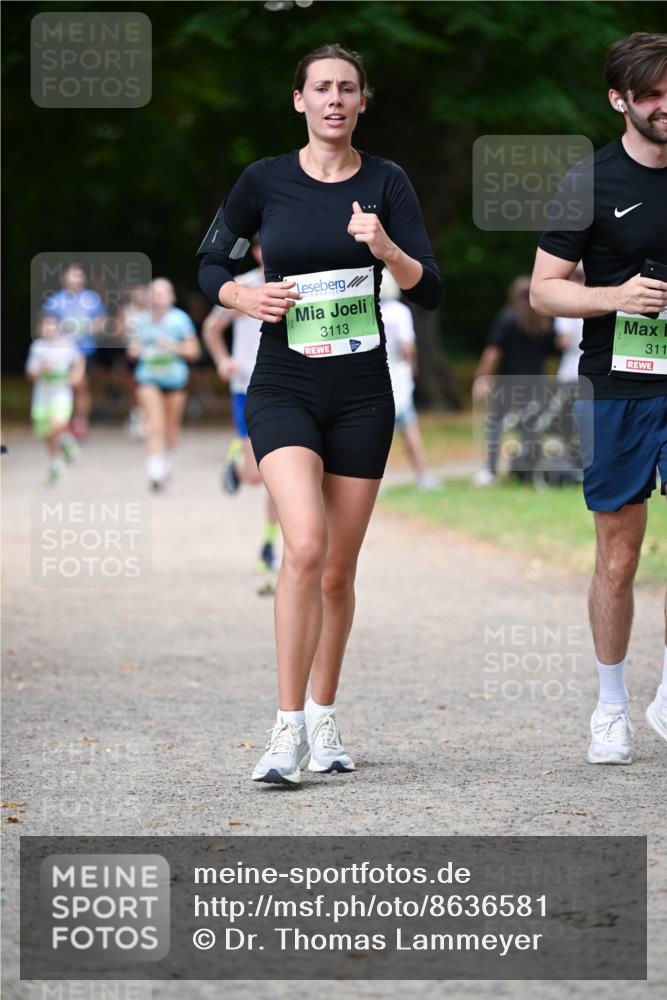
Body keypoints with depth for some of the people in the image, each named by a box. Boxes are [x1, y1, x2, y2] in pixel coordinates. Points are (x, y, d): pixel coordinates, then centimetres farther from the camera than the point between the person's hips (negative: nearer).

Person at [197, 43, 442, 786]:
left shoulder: (386, 182, 1)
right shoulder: (265, 180, -1)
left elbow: (430, 291, -3)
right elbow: (210, 263, 12)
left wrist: (387, 249, -22)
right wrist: (243, 297, -8)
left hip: (360, 394, 2)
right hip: (283, 389, -2)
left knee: (338, 570, 8)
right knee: (305, 545, -22)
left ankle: (324, 719, 26)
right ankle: (288, 726, -17)